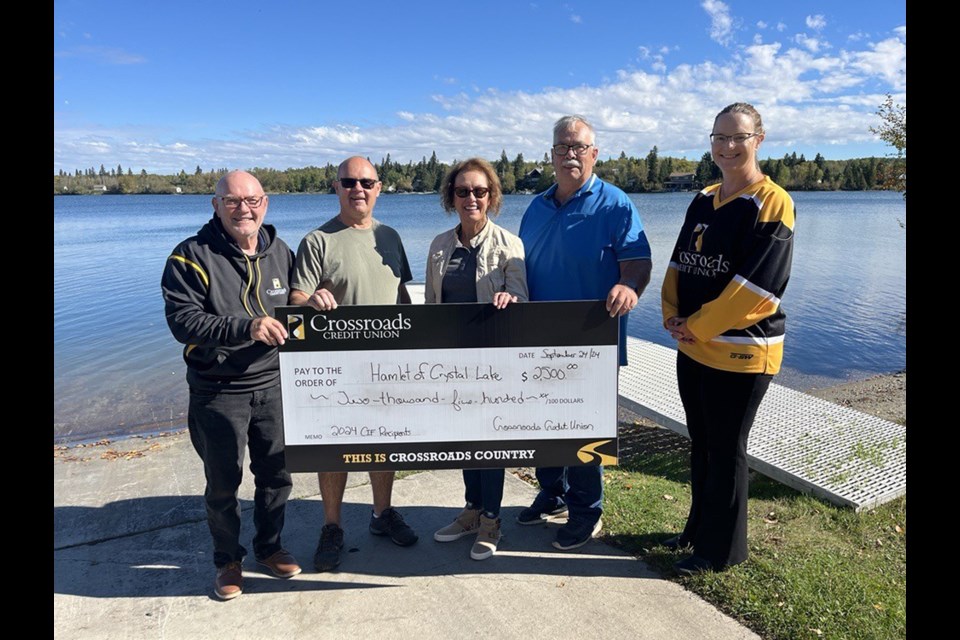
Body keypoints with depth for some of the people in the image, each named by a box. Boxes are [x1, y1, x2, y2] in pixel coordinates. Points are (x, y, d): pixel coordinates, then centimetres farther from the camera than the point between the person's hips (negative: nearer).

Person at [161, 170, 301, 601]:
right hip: (217, 392, -4)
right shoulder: (193, 255, -10)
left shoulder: (280, 252, 6)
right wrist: (244, 328, -31)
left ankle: (269, 547, 38)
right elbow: (182, 320, -19)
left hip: (273, 385, 4)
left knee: (277, 473, 15)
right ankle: (228, 560, 32)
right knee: (223, 482, 10)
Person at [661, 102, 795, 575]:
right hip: (692, 347, 7)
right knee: (700, 444, 18)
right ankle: (698, 528, 37)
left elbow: (755, 286, -18)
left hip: (740, 352, -7)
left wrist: (698, 325, -14)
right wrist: (673, 315, -3)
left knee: (725, 450, 6)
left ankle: (720, 549, 23)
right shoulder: (704, 201, 10)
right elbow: (678, 264, 11)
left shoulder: (771, 204, -12)